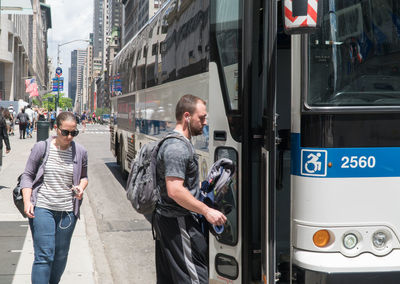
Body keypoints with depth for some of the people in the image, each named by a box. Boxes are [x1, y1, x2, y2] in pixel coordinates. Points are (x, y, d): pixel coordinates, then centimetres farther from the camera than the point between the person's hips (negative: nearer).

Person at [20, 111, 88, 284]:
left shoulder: (80, 152, 4)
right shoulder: (41, 148, -3)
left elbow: (84, 176, 19)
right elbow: (27, 175, 3)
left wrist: (81, 187, -4)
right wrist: (27, 202, -9)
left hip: (68, 210, 3)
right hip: (42, 207, -3)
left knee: (61, 255, 11)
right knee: (44, 256, -10)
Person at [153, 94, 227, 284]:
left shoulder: (176, 142, 16)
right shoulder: (178, 147, -18)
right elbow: (175, 191, -25)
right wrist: (207, 211, -22)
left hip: (164, 219, 11)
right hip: (178, 223, -11)